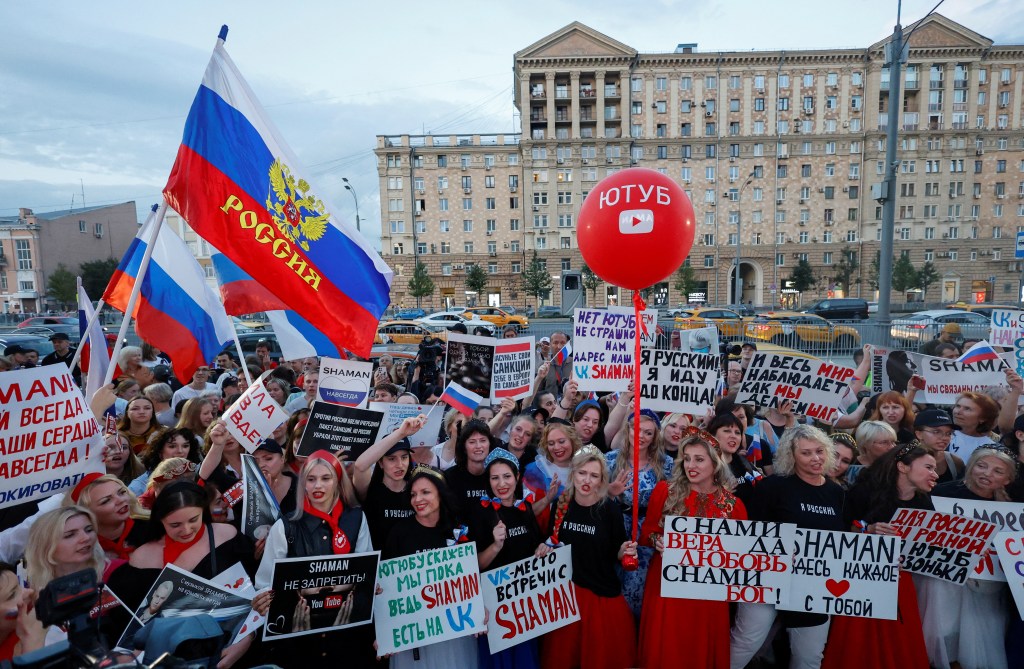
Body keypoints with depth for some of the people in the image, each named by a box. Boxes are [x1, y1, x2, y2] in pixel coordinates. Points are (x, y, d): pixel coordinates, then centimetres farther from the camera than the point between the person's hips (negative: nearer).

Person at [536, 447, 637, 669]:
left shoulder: (609, 509, -13)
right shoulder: (561, 504, -4)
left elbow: (615, 556, -4)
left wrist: (624, 551, -24)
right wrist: (545, 547, -8)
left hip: (602, 594, -3)